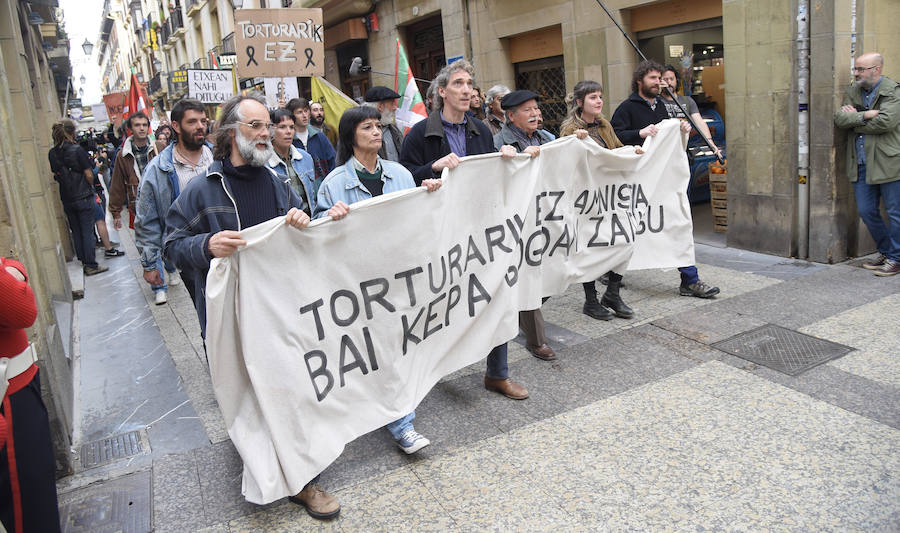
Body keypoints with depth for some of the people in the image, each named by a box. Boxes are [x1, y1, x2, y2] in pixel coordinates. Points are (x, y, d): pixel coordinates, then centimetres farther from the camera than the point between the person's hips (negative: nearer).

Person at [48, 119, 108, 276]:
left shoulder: (52, 153, 1)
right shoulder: (77, 150, -15)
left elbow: (55, 175, 9)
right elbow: (89, 175, -12)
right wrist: (91, 186, 7)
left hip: (66, 199, 5)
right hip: (83, 197, -5)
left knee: (75, 231, 14)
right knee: (87, 231, 0)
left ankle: (83, 261, 21)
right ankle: (91, 265, 1)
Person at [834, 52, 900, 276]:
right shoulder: (852, 92, 11)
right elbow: (839, 118, -3)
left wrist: (853, 119, -8)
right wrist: (865, 116, -17)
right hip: (861, 165, 6)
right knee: (866, 211, 11)